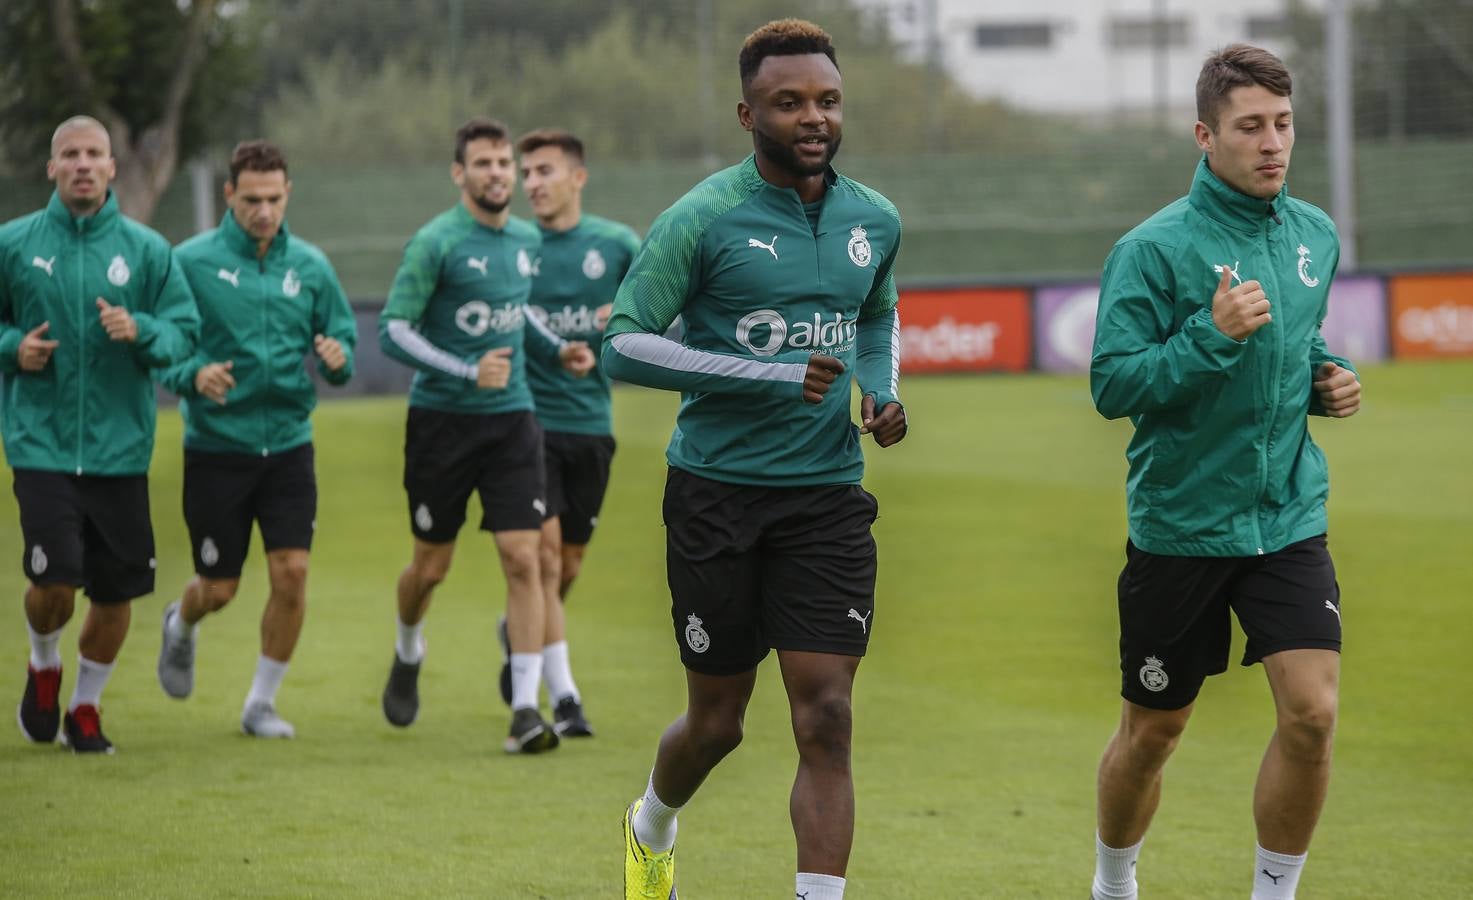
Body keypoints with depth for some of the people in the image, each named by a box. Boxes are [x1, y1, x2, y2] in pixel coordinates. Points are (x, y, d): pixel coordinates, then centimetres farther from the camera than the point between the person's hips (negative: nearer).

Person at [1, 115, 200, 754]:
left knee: (116, 593, 4)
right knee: (54, 584, -13)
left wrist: (141, 330, -18)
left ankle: (85, 708, 26)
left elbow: (185, 330, 2)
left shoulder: (147, 249, 3)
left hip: (120, 446, 2)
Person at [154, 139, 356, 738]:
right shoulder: (191, 262, -6)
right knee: (218, 588, 5)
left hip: (289, 444, 2)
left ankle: (261, 702, 8)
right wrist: (192, 376, -24)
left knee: (291, 573, -9)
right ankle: (181, 626, 43)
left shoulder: (309, 265, 3)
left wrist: (337, 360, -14)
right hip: (215, 446, -2)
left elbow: (341, 336, 9)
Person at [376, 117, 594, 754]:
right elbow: (392, 331, -15)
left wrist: (557, 348, 11)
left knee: (523, 559, -9)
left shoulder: (525, 239, 9)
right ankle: (408, 652, 40)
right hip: (442, 420, -4)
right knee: (431, 567, 8)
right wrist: (468, 371, -24)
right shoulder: (435, 243, -11)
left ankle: (525, 710, -9)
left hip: (511, 418, 4)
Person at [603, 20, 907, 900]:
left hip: (828, 494, 3)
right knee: (718, 720, 10)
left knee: (827, 719, -8)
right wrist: (770, 375, -20)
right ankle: (652, 826, 43)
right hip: (718, 493, -3)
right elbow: (624, 345, -13)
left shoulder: (874, 221, 5)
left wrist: (884, 389, 4)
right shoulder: (703, 219, -11)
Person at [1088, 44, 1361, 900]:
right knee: (1153, 732, 10)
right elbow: (1112, 387, -17)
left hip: (1289, 518, 4)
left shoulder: (1316, 236, 6)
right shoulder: (1155, 249, -13)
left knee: (1312, 711, -12)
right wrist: (1212, 335, -27)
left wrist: (1329, 377, 4)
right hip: (1180, 528, -4)